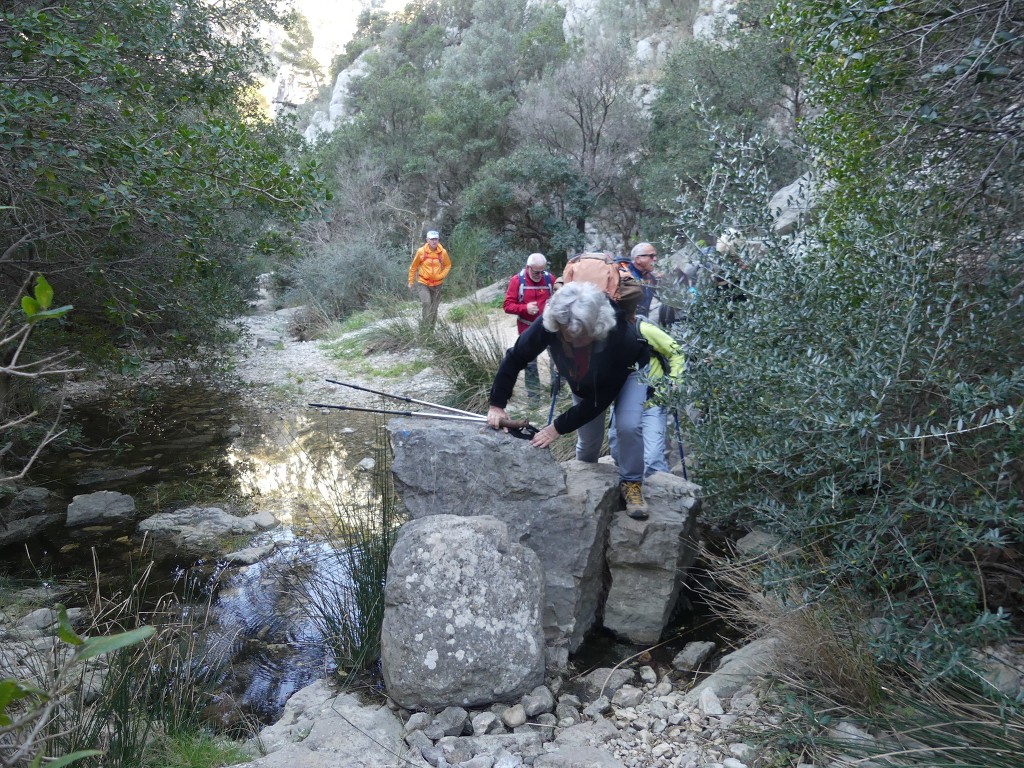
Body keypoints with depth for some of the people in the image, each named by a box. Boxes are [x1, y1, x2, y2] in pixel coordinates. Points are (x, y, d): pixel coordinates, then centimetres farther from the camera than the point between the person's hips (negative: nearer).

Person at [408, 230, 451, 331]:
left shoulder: (443, 252, -8)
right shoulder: (421, 251, -10)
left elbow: (448, 265, 9)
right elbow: (413, 266, 2)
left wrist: (441, 275, -7)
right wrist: (411, 282, 7)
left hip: (437, 284, 2)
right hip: (423, 283, -2)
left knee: (434, 308, 8)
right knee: (427, 303, -22)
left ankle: (431, 329, 22)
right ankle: (425, 326, -12)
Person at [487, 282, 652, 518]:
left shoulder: (621, 336, -44)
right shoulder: (548, 325, -38)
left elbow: (601, 398, -35)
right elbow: (514, 359, -22)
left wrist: (558, 427, -34)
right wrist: (497, 404, -24)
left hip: (627, 371, -2)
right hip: (585, 380, 3)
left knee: (629, 425, -23)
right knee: (588, 437, 6)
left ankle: (631, 483, 1)